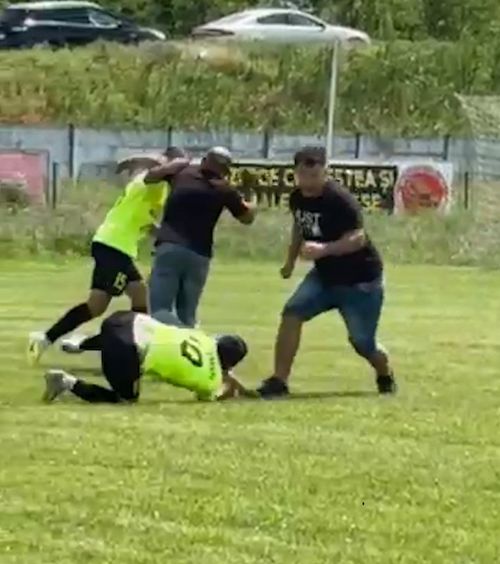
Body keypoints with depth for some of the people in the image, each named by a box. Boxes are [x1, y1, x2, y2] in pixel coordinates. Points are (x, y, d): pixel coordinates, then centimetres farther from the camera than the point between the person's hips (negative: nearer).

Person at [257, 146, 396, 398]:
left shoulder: (340, 200, -25)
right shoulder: (297, 198, -3)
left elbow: (358, 238, -31)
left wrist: (324, 249, -43)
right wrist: (290, 261, 15)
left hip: (360, 280, -6)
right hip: (324, 275, 6)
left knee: (362, 342, 2)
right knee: (292, 312, -16)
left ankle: (386, 376, 36)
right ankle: (279, 380, -15)